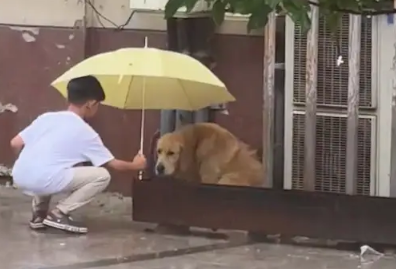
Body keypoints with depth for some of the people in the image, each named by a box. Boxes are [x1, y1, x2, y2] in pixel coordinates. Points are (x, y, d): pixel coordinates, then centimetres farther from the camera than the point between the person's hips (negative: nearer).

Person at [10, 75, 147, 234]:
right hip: (42, 181, -7)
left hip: (19, 177, 7)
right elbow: (114, 164, 14)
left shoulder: (47, 117, 18)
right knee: (102, 176, 3)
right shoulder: (85, 132, 6)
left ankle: (39, 214, 24)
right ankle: (59, 214, 1)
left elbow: (15, 144, 15)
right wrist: (135, 165, 34)